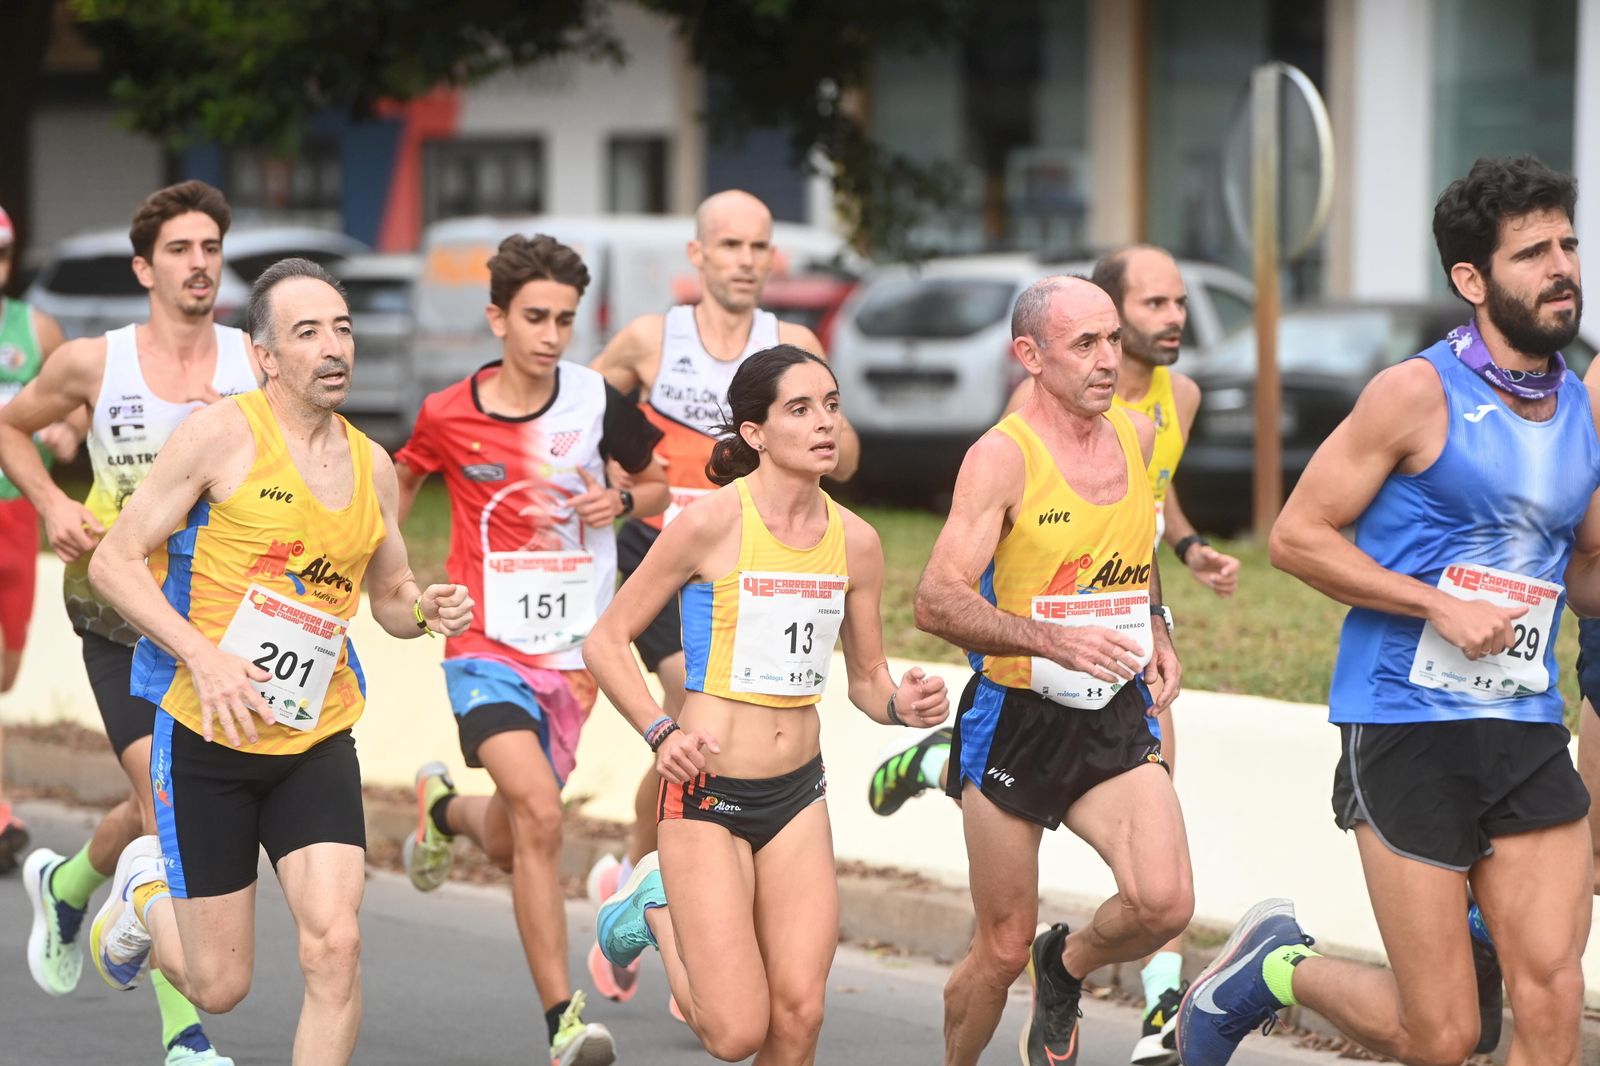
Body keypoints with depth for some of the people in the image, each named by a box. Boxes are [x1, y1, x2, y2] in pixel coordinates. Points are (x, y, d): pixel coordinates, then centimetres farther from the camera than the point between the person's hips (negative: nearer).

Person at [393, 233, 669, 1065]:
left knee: (508, 842, 13)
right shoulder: (447, 416, -6)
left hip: (574, 652, 3)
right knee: (539, 813, -24)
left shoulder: (598, 401, -4)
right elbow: (401, 481, 15)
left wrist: (622, 502, -10)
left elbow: (656, 485, 12)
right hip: (488, 647, -3)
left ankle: (442, 807, 51)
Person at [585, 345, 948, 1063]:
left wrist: (900, 705, -8)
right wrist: (661, 732, -18)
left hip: (798, 790, 5)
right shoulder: (711, 523, -12)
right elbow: (606, 641, -6)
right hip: (708, 789, -5)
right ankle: (659, 905, 20)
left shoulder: (854, 541, 3)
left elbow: (865, 676, 15)